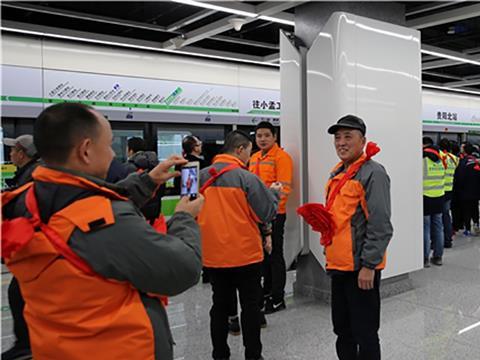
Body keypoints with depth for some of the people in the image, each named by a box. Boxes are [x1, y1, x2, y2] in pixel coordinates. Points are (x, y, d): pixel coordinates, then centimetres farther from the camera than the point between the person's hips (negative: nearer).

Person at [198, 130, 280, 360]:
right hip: (245, 254, -4)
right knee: (250, 307, 11)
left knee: (220, 306, 16)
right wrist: (273, 192, 6)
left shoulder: (202, 176, 0)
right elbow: (267, 214, -10)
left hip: (213, 255, 5)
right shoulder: (246, 178, -15)